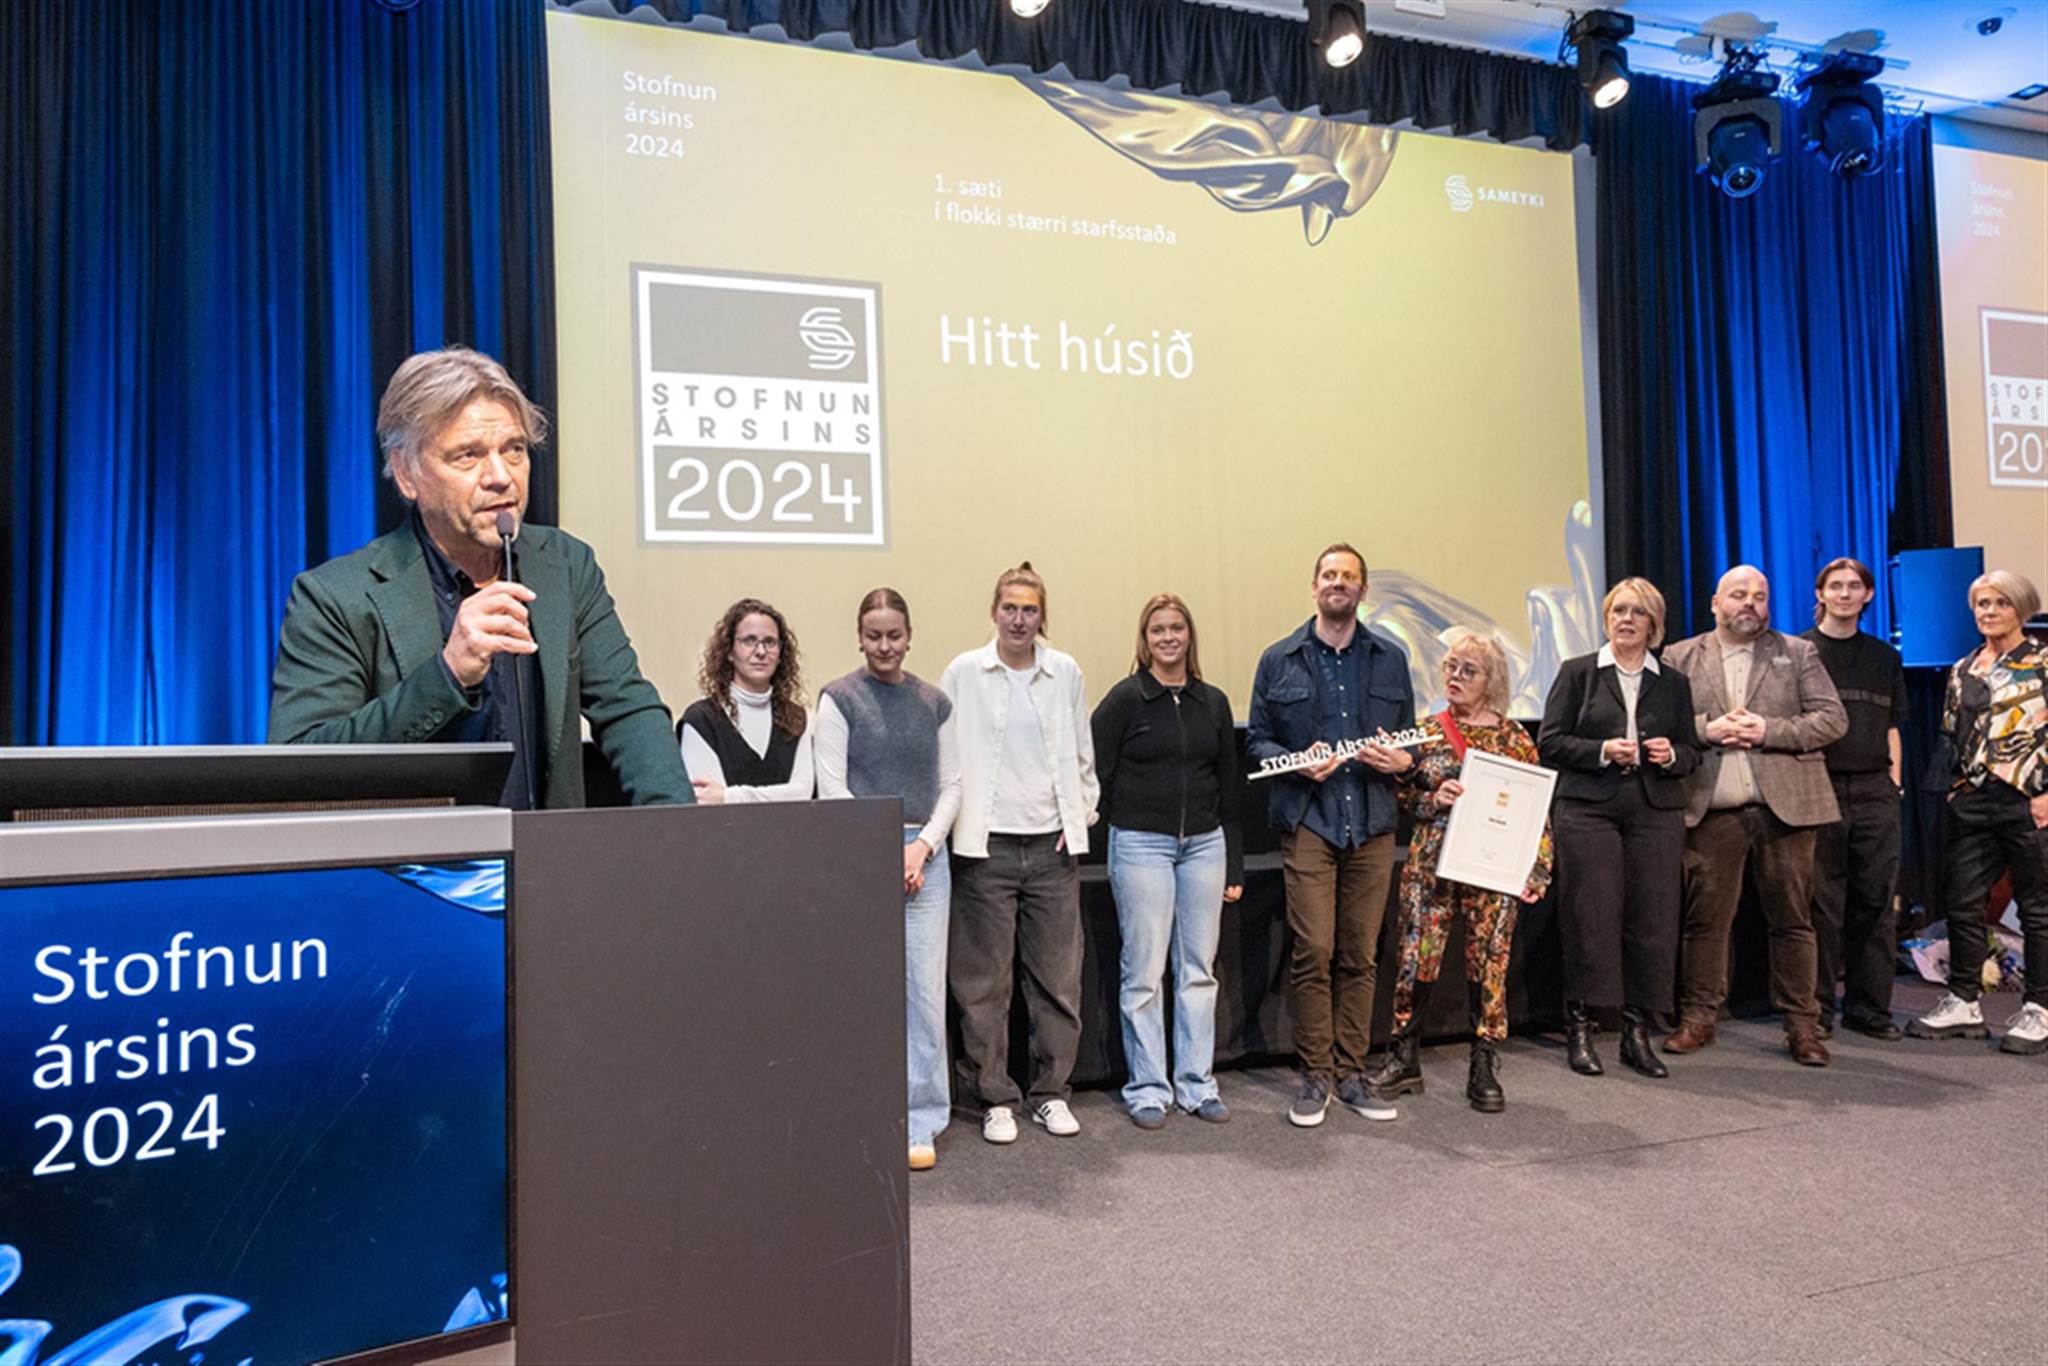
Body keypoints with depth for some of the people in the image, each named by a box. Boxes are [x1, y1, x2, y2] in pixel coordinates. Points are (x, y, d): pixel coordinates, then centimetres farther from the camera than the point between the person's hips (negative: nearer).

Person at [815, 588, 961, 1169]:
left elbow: (951, 786, 10)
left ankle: (921, 1121, 11)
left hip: (925, 855, 3)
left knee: (926, 990, 1)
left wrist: (922, 846, -5)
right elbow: (832, 787, -4)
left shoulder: (935, 703, 11)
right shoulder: (840, 698, 1)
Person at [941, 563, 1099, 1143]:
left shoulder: (1066, 672, 8)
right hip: (986, 847, -2)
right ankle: (994, 1099, 17)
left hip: (1052, 845, 3)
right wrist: (956, 823, -3)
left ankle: (1051, 1092, 22)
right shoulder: (964, 673, 0)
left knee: (1058, 978, 7)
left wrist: (1080, 817, 8)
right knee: (985, 983, 3)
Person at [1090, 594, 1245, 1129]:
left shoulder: (1213, 702, 10)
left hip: (1203, 844, 4)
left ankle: (1197, 1084, 20)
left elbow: (1230, 787, 13)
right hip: (1141, 845, -4)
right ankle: (1147, 1089, 12)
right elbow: (1095, 773, -4)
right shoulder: (1126, 698, -3)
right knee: (1144, 974, 1)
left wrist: (1234, 865, 11)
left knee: (1198, 970, 9)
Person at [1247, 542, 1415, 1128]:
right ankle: (1315, 1075, 6)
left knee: (1360, 954, 7)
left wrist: (1401, 760, -5)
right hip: (1308, 822, -2)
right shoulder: (1280, 660, 6)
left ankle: (1351, 1073, 18)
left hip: (1373, 825, 3)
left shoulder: (1390, 658, 13)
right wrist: (1300, 764, -12)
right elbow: (1256, 739, 6)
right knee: (1312, 952, -7)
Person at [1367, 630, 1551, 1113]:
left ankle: (1484, 1069, 17)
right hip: (1431, 863, 1)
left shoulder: (1513, 737, 4)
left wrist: (1537, 870, -2)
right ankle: (1404, 1058, 17)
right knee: (1416, 958, 1)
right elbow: (1401, 797, 8)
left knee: (1488, 963, 3)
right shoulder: (1426, 731, 6)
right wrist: (1434, 800, -11)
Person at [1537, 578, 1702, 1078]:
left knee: (1653, 920, 0)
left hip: (1656, 813, 3)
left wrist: (1672, 755, -5)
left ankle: (1638, 1032, 11)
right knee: (1590, 918, -5)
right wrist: (1603, 751, -12)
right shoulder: (1578, 672, 8)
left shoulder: (1674, 683, 16)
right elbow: (1549, 741, 2)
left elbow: (1692, 751, 17)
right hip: (1587, 811, -3)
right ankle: (1580, 1029, 6)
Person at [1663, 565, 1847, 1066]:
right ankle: (1697, 1019, 12)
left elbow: (1833, 719, 3)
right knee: (1705, 918, 3)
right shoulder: (1681, 657, 9)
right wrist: (1706, 730, -12)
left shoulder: (1798, 653, 10)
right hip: (1710, 812, 0)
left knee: (1792, 919, 4)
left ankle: (1802, 1025, 13)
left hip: (1783, 807, 0)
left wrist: (1769, 730, -10)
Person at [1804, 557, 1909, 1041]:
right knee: (1821, 903, -2)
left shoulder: (1884, 657, 16)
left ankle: (1869, 1006, 13)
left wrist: (1894, 781, 8)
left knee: (1876, 901, 4)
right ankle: (1818, 1007, 6)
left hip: (1874, 791, 4)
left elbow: (1891, 727, 18)